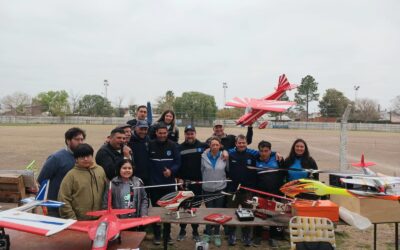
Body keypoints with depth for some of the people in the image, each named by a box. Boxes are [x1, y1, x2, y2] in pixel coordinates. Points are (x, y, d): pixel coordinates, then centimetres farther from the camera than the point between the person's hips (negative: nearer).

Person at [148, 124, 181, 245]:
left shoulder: (173, 146, -2)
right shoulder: (150, 145, -4)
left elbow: (178, 162, -3)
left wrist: (171, 171, -21)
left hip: (169, 183, 1)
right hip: (154, 183, -1)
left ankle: (167, 234, 24)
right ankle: (157, 235, 22)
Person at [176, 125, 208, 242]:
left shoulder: (203, 146, 0)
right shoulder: (180, 148, 2)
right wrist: (179, 178, -6)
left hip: (198, 182, 0)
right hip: (184, 182, 0)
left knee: (196, 207, 9)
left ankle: (195, 231, 20)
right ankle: (182, 230, 20)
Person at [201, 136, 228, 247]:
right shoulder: (204, 156, -6)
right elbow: (201, 171, -1)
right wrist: (200, 184, 0)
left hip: (220, 189, 1)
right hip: (207, 189, 0)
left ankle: (216, 234, 26)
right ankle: (207, 234, 25)